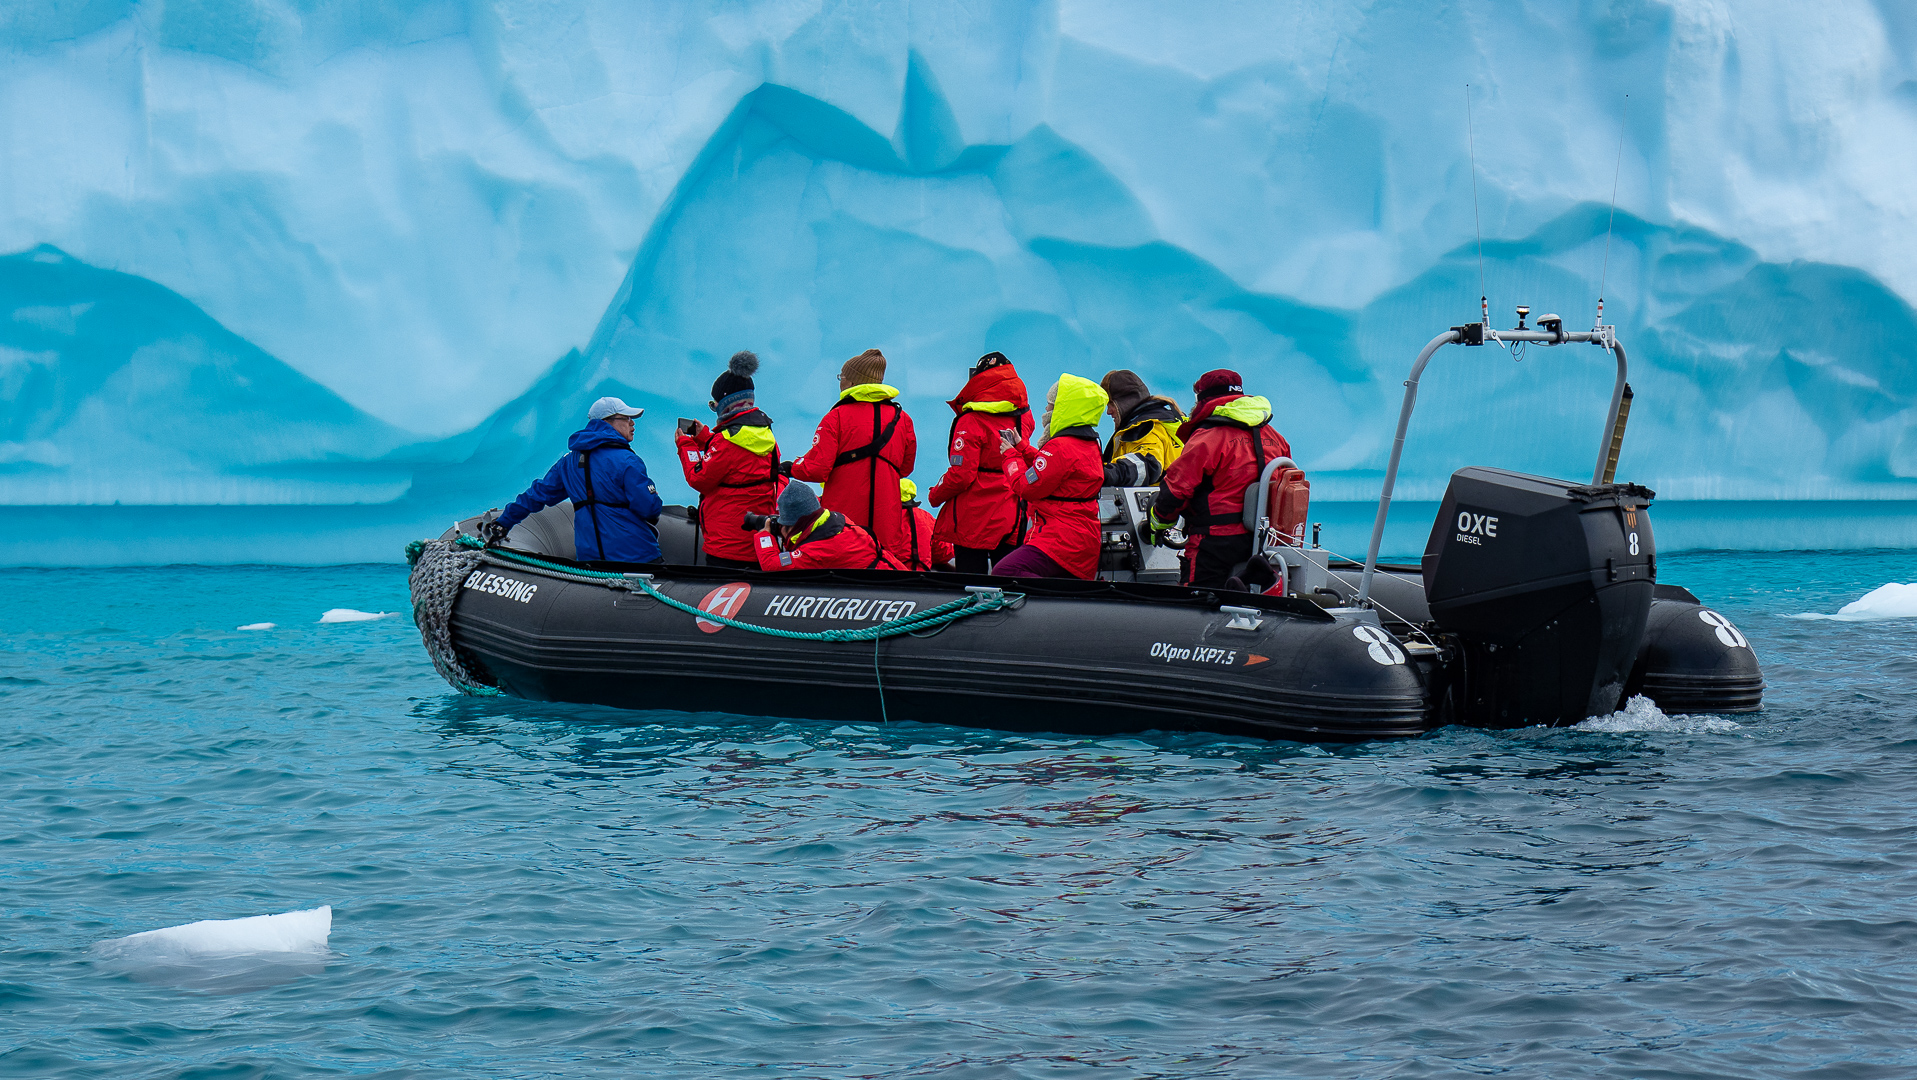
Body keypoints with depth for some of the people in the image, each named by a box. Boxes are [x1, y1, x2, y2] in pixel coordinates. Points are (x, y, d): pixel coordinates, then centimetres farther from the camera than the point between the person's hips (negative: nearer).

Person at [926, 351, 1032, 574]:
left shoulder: (970, 422, -13)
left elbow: (961, 475, -17)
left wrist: (935, 495, 1)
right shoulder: (1023, 419, 3)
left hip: (973, 521, -5)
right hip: (1011, 522, 5)